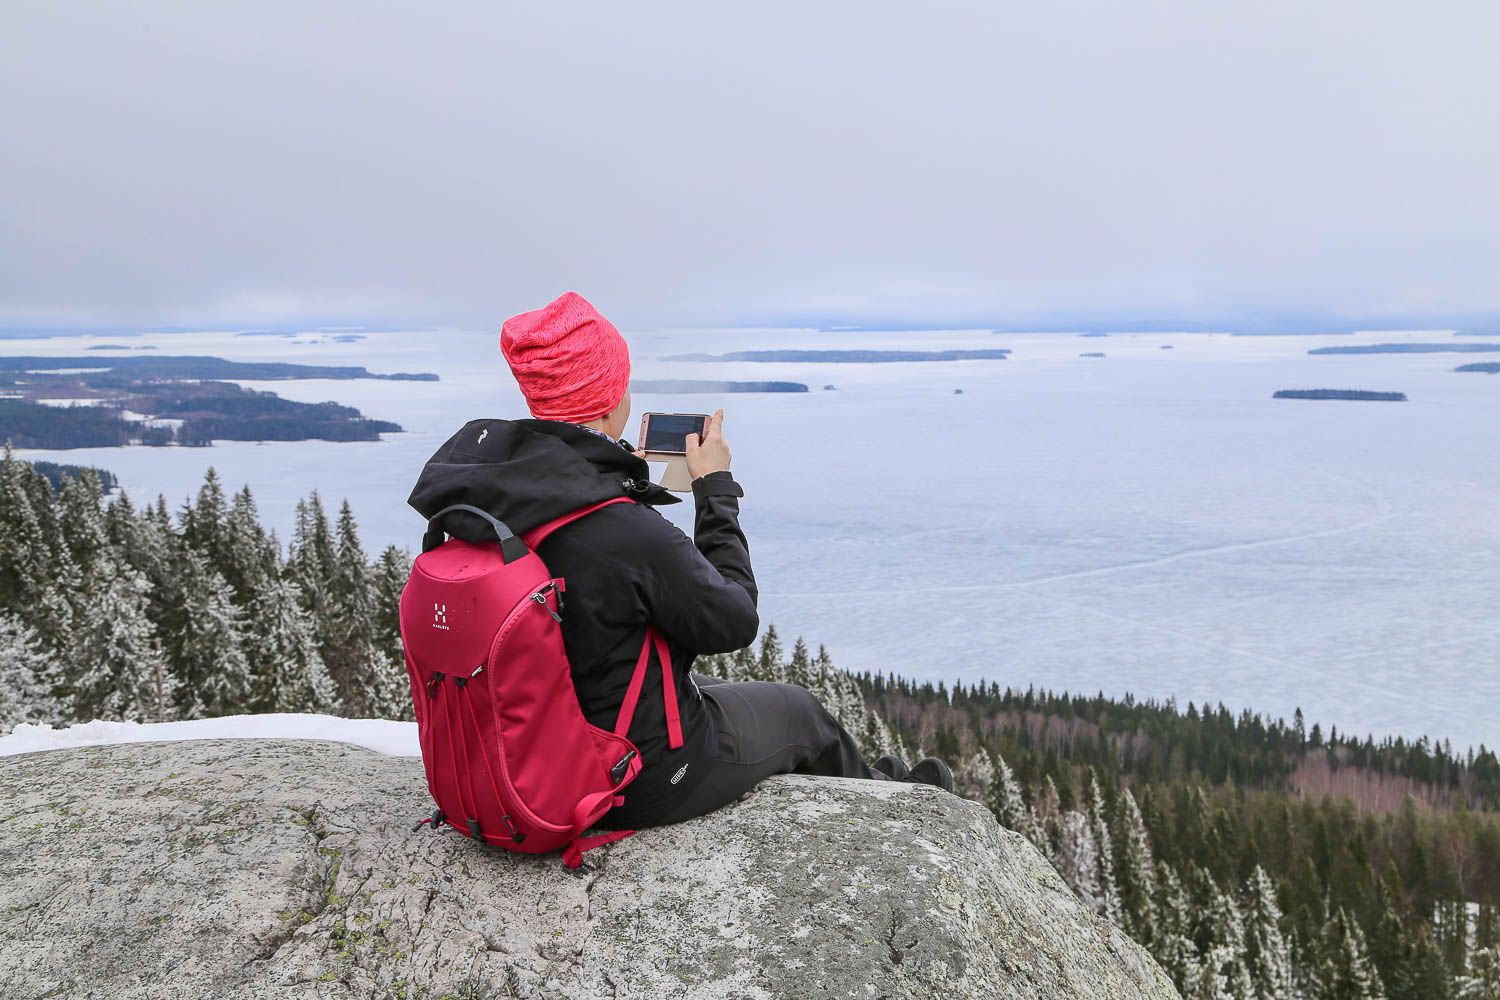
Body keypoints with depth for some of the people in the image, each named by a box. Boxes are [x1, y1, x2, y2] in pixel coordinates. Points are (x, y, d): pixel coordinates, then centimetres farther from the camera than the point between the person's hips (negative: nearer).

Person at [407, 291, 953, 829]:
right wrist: (717, 488, -10)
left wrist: (612, 470, 7)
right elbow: (733, 622, -18)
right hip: (645, 782, -8)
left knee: (704, 685, 33)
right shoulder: (630, 534, -35)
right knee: (796, 709, 19)